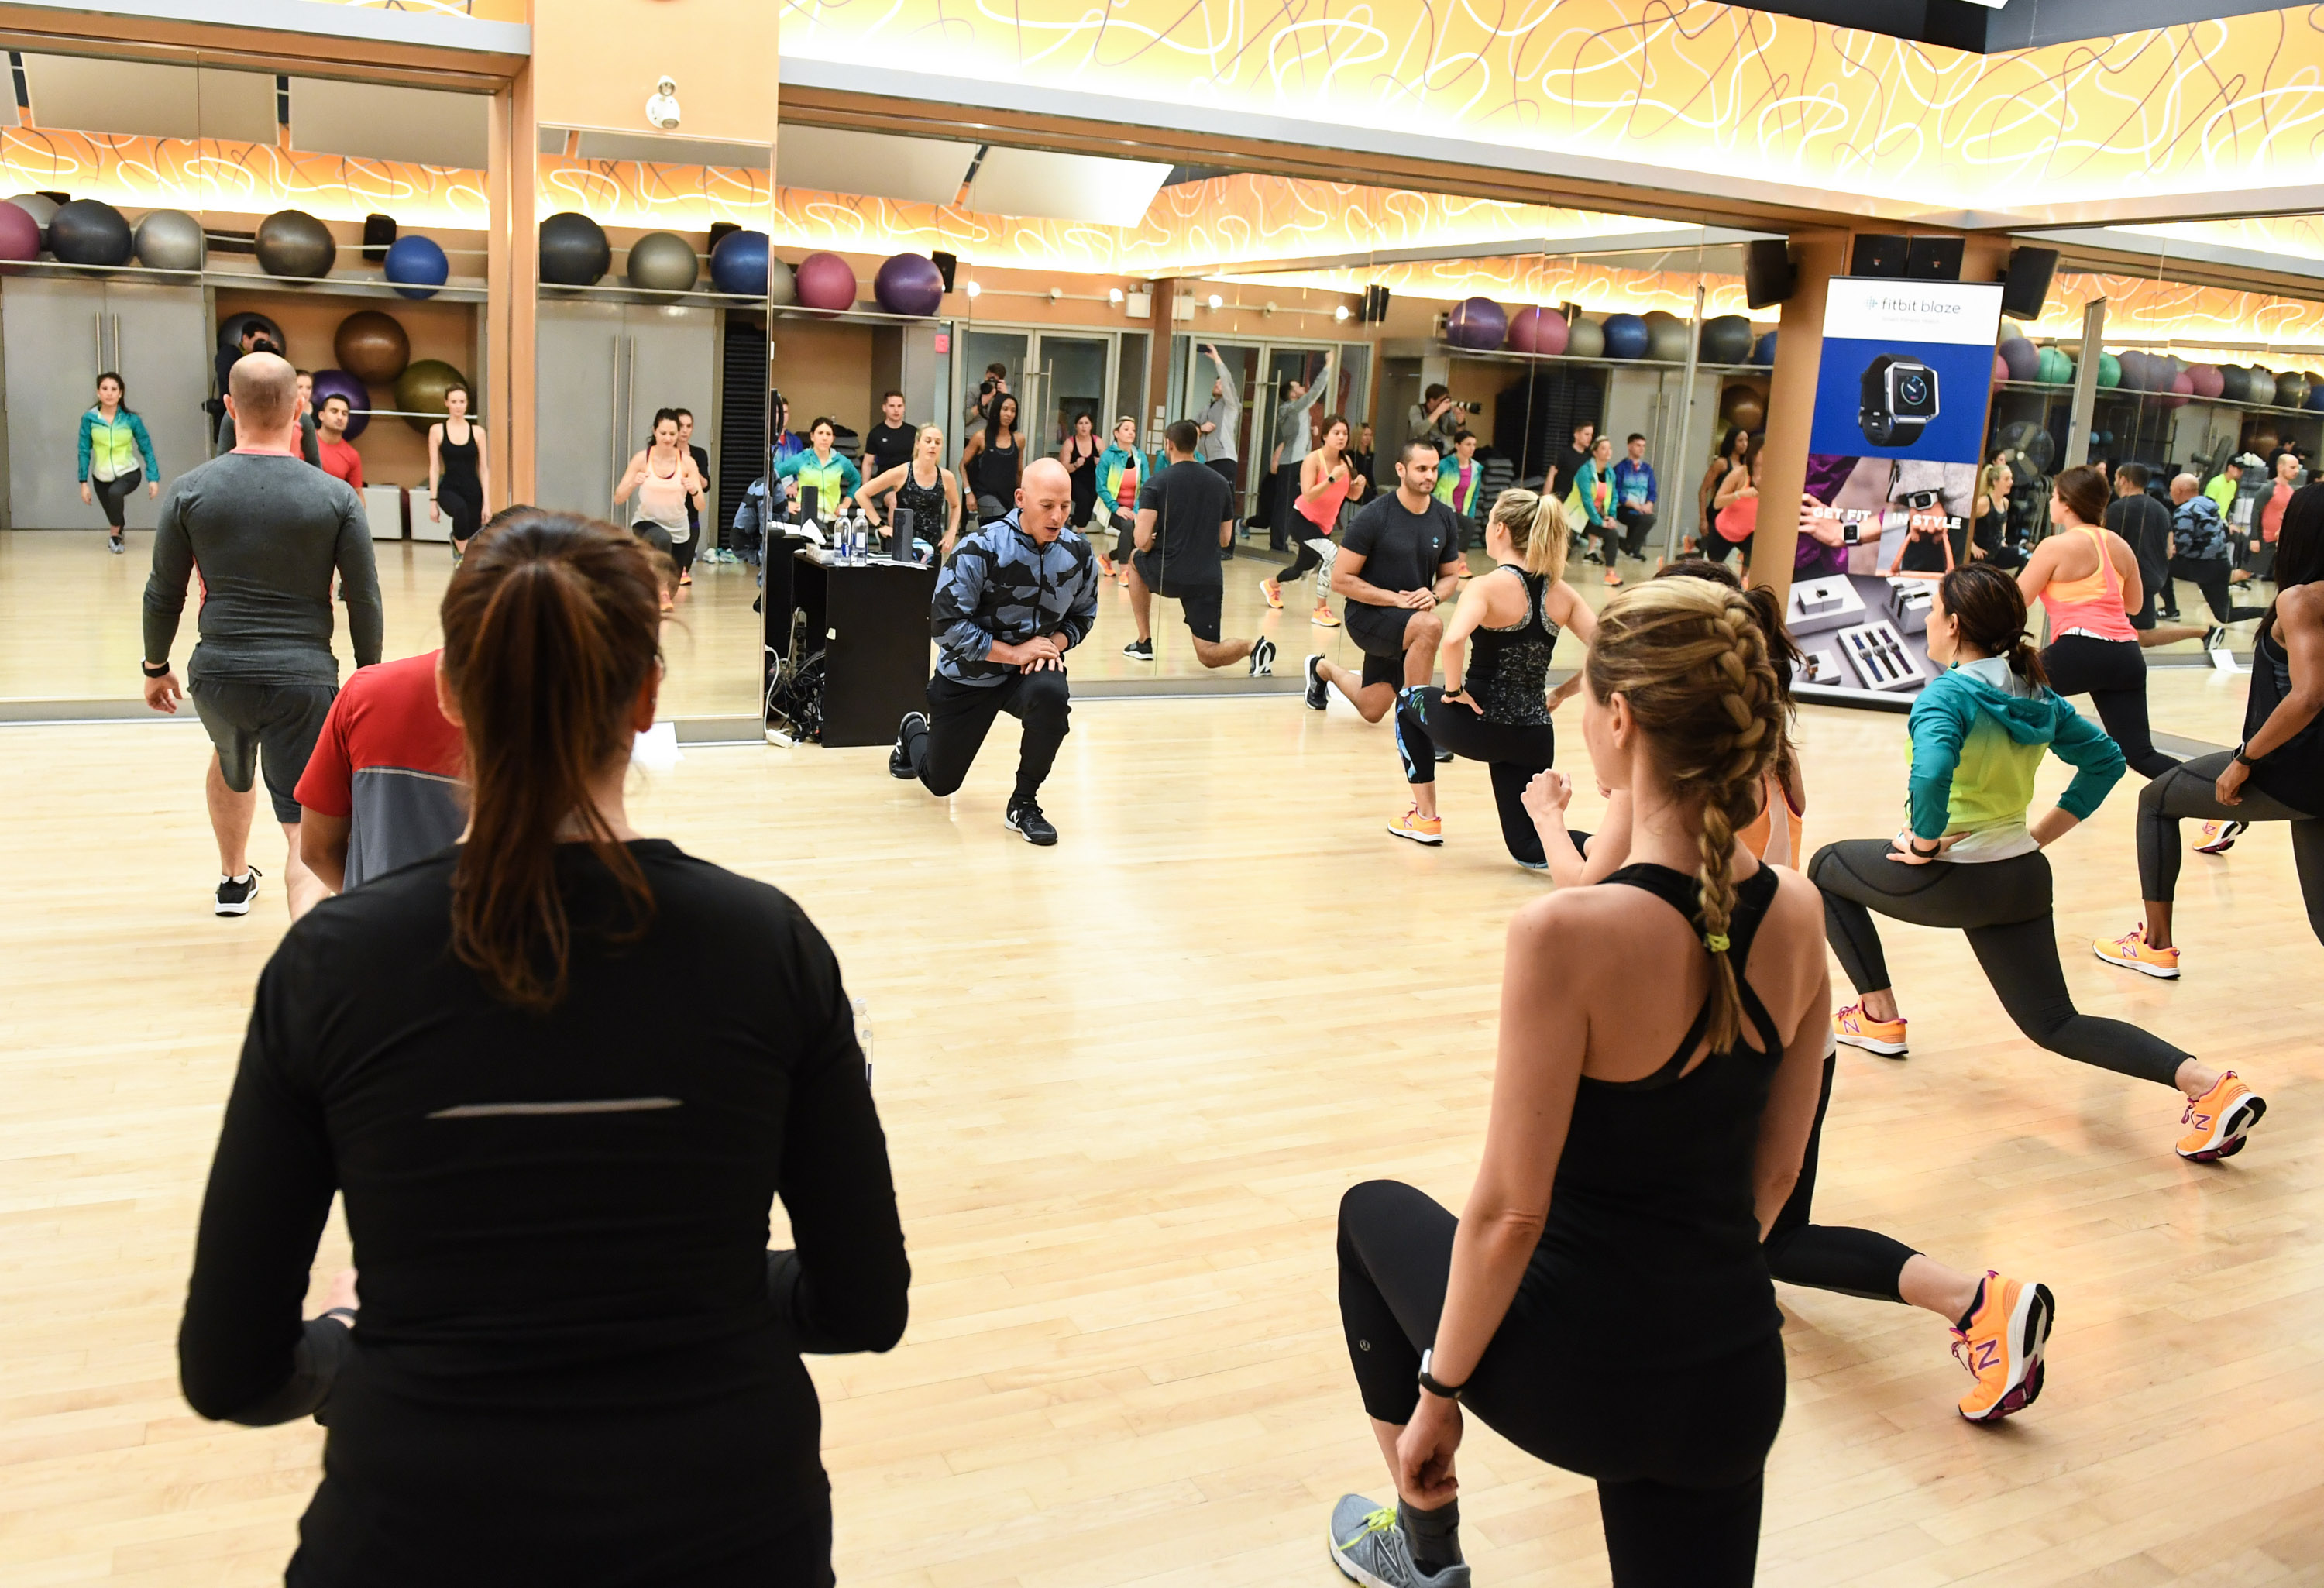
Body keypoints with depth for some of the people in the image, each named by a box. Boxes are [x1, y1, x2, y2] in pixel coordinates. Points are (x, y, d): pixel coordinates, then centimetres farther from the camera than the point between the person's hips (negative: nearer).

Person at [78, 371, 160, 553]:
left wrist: (153, 478, -13)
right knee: (114, 518, 14)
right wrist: (84, 482, -8)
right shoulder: (89, 418, -11)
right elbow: (84, 451, -6)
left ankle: (115, 535, -14)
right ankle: (119, 532, 53)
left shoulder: (131, 419, -12)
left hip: (129, 473, -2)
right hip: (102, 477, 2)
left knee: (115, 492, -36)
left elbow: (146, 448, -6)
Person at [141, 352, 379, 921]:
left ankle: (234, 879, 54)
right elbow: (365, 602, -2)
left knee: (231, 763, 35)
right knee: (306, 833, -4)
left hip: (219, 675, 3)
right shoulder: (337, 496, -5)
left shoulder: (190, 490, -2)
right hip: (305, 678, -3)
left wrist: (156, 667, 20)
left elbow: (163, 593, 5)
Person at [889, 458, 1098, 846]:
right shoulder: (981, 548, -23)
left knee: (1052, 694, -37)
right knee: (940, 783, 14)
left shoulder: (1079, 554, -11)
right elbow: (947, 624, -24)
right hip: (967, 675, -2)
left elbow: (1082, 615, 7)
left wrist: (1055, 644, -15)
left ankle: (1023, 803, -16)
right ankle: (914, 731, 53)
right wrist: (1015, 653, -25)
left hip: (1031, 670, 2)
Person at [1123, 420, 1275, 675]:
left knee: (1136, 562, 32)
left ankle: (1144, 643, 29)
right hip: (1208, 579, 3)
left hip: (1167, 575, -3)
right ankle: (1253, 646, -24)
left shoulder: (1157, 483, -5)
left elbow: (1142, 541, -11)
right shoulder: (1220, 484, 10)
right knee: (1209, 656, 9)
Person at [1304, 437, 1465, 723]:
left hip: (1411, 617, 6)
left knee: (1371, 712, 13)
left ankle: (1323, 669, 42)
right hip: (1367, 614, -6)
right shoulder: (1373, 517, -17)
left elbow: (1450, 575, 11)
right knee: (1431, 625, -36)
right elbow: (1340, 580, -16)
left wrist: (1434, 596, -13)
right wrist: (1396, 599, -22)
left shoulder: (1445, 519, -2)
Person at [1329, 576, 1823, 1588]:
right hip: (1739, 1375, 5)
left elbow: (1510, 1213, -18)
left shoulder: (1569, 933, -24)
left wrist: (1437, 1391, -4)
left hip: (1579, 1370, -5)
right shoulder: (1796, 915, -4)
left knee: (1374, 1213, 25)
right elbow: (1774, 1176, 7)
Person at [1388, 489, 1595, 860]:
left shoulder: (1488, 587, -14)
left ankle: (1425, 819, 32)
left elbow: (1452, 642, -32)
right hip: (1533, 736, 5)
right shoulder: (1562, 593, 4)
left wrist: (1454, 689, -15)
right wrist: (1561, 694, 9)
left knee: (1409, 701, 29)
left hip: (1478, 725, -5)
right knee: (1528, 847, 17)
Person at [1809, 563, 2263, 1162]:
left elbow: (1932, 773, -35)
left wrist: (1925, 842, -19)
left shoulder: (1948, 694, -16)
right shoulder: (2035, 693, 8)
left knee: (1827, 867, 20)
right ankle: (2210, 1084, -8)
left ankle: (1879, 1017, 22)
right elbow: (2105, 758, 15)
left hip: (1954, 880, -7)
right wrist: (2041, 834, 13)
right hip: (2022, 876, 7)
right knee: (2054, 1024, 13)